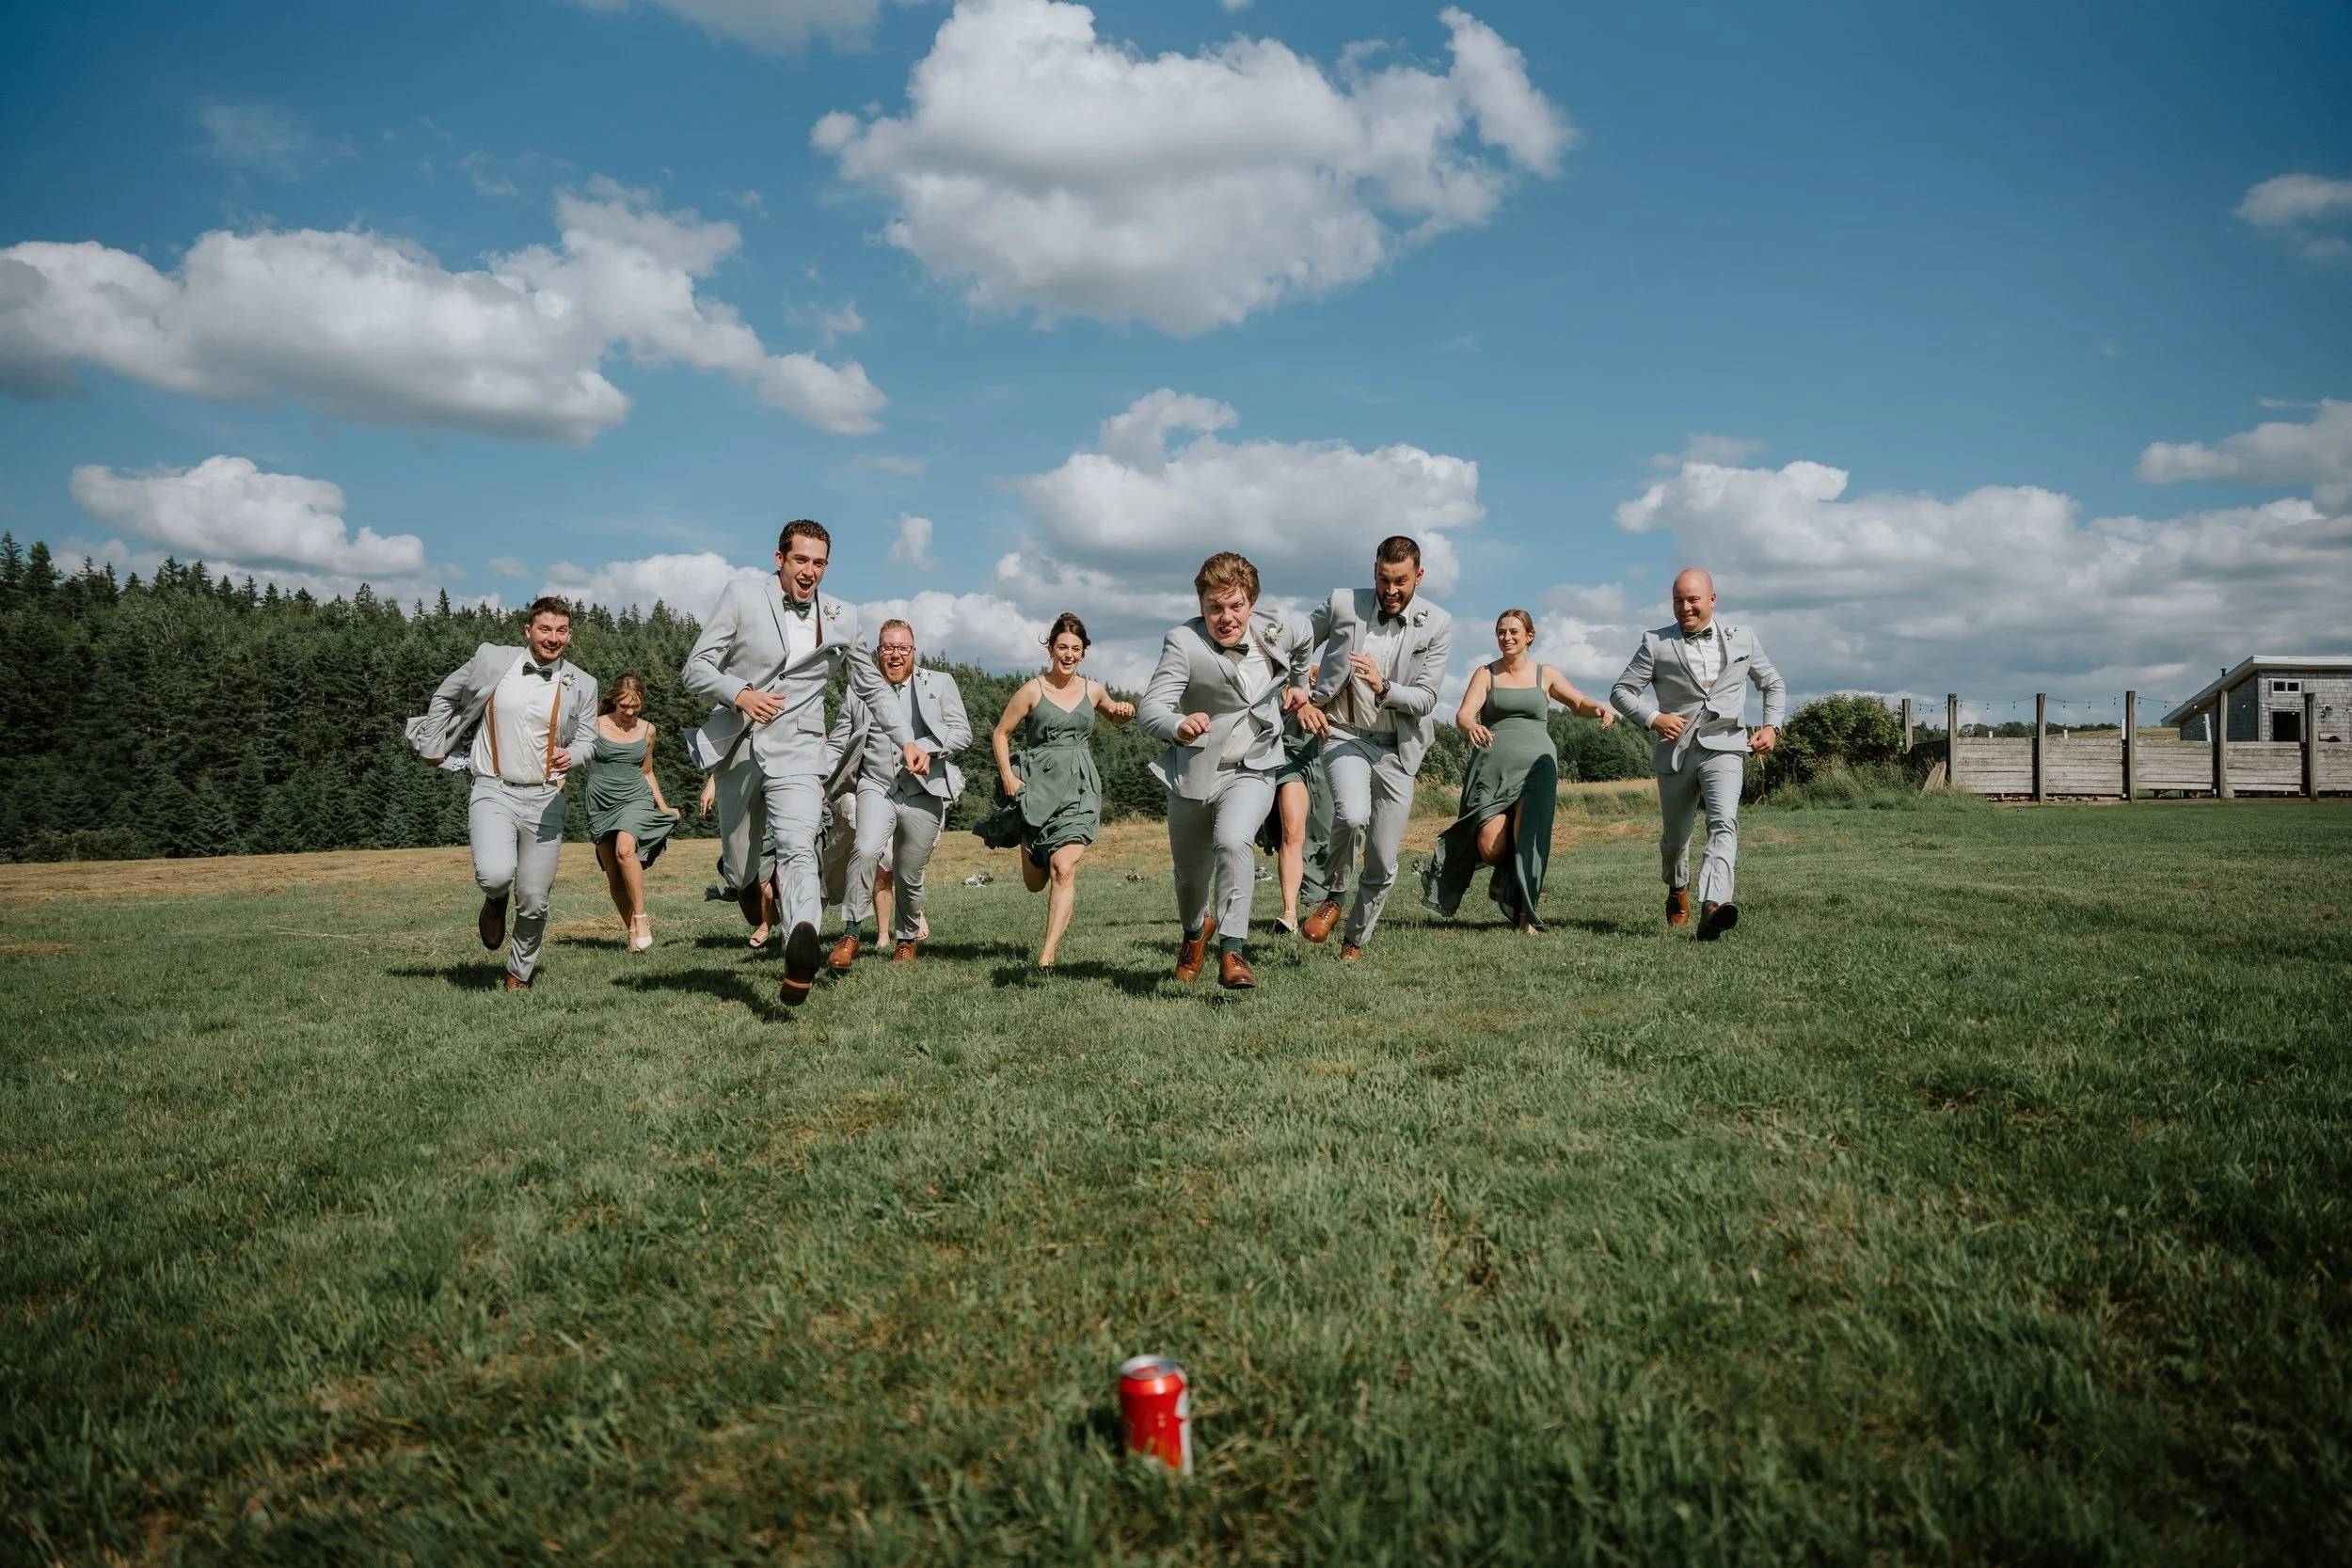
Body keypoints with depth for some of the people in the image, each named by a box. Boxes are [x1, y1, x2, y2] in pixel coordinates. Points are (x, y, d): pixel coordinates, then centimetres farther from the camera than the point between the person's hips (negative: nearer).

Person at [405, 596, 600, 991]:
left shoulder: (581, 685, 3)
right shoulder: (491, 660, -1)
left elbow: (587, 739, 8)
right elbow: (444, 697, 15)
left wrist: (571, 756, -15)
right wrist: (434, 748, 17)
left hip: (545, 798, 2)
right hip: (494, 791, -2)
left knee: (534, 901, 4)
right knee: (495, 874, -27)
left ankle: (519, 974, 29)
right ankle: (495, 901, 12)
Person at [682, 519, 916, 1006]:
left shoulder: (841, 618, 9)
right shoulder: (742, 595, 3)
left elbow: (872, 687, 21)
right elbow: (696, 667, 0)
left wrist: (906, 740, 13)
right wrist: (740, 693, -20)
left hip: (796, 752, -1)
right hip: (737, 746, 1)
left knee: (798, 849, -24)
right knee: (741, 871, 9)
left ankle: (802, 950, -44)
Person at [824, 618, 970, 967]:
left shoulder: (940, 683, 11)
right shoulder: (858, 692, 12)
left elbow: (962, 732, 5)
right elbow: (837, 745, 16)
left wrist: (928, 749, -13)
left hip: (924, 792, 0)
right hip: (876, 787, 0)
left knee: (909, 875, 7)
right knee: (865, 850, -27)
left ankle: (906, 938, 31)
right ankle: (850, 936, -18)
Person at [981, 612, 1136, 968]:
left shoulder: (1093, 690, 9)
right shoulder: (1033, 690, -1)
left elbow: (1114, 715, 31)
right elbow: (1001, 734, 3)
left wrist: (1125, 711, 7)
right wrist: (1008, 776, -9)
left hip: (1079, 789, 1)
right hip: (1037, 786, -1)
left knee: (1063, 870, -17)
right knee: (1035, 882, 9)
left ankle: (1049, 951, -16)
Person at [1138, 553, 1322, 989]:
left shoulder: (1277, 629, -7)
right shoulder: (1183, 643, -20)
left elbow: (1305, 642, 19)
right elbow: (1149, 708, -30)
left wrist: (1297, 686, 29)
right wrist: (1178, 726, -51)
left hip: (1252, 770, 1)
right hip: (1194, 773, 0)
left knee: (1234, 842, -30)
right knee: (1190, 875, 15)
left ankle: (1232, 951, -23)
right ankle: (1196, 931, 49)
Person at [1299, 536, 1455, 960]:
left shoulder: (1437, 624, -4)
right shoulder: (1343, 604, -3)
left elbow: (1425, 699, -8)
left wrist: (1383, 687, -26)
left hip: (1396, 749, 1)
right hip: (1345, 734, -1)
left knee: (1383, 865, 5)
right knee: (1352, 815, -31)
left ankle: (1355, 941, 28)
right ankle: (1332, 895, -3)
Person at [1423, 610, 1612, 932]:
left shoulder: (1545, 674, 13)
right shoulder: (1485, 673, 9)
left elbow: (1579, 702, 20)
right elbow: (1463, 715, -5)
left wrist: (1599, 709, -5)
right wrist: (1471, 728, -30)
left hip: (1535, 764, 1)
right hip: (1492, 765, 0)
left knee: (1529, 841, -19)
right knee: (1491, 848, -14)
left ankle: (1526, 914, -8)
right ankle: (1503, 870, 24)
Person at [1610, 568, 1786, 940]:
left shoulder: (1742, 639, 9)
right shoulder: (1656, 643, 4)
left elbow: (1773, 684, 21)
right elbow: (1621, 691, 3)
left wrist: (1771, 725, 5)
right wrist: (1652, 718, -14)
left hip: (1725, 747, -1)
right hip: (1676, 751, 1)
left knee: (1723, 823, -24)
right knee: (1675, 836, 13)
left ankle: (1713, 905, -38)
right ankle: (1678, 890, 44)